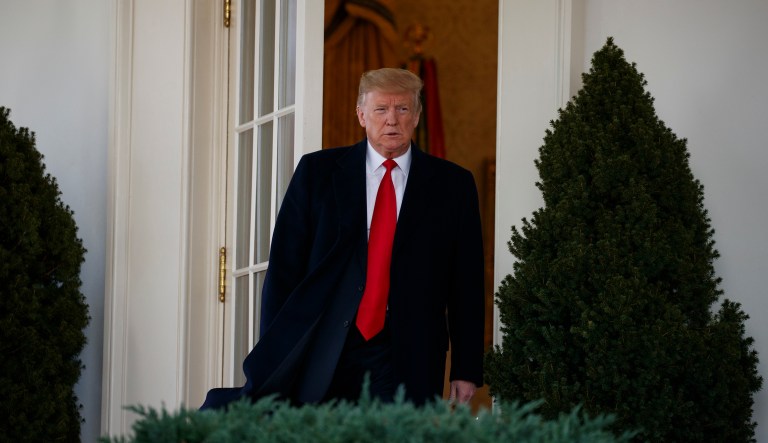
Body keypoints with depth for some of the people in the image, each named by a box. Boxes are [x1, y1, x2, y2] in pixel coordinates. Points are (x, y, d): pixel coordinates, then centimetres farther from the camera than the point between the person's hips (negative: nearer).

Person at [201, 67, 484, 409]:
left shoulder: (452, 184, 8)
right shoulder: (317, 172, 7)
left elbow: (467, 284, 7)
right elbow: (284, 266, 5)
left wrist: (466, 370, 3)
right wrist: (274, 353, -1)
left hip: (402, 359, 0)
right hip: (320, 350, 0)